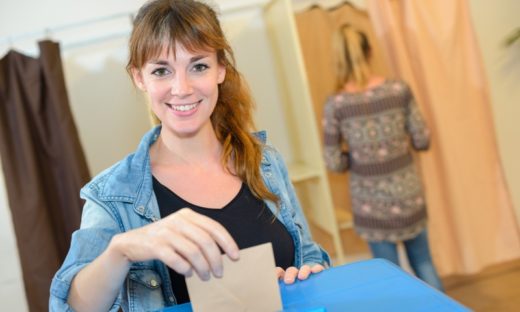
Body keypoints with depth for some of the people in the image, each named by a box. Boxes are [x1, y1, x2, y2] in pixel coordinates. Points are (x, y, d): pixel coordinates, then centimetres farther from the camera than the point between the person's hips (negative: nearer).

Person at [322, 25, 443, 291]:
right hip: (407, 193, 2)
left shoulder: (335, 105, -13)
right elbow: (422, 141, -3)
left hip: (371, 202, -2)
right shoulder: (399, 89, -9)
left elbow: (334, 163, -11)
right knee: (424, 264, 22)